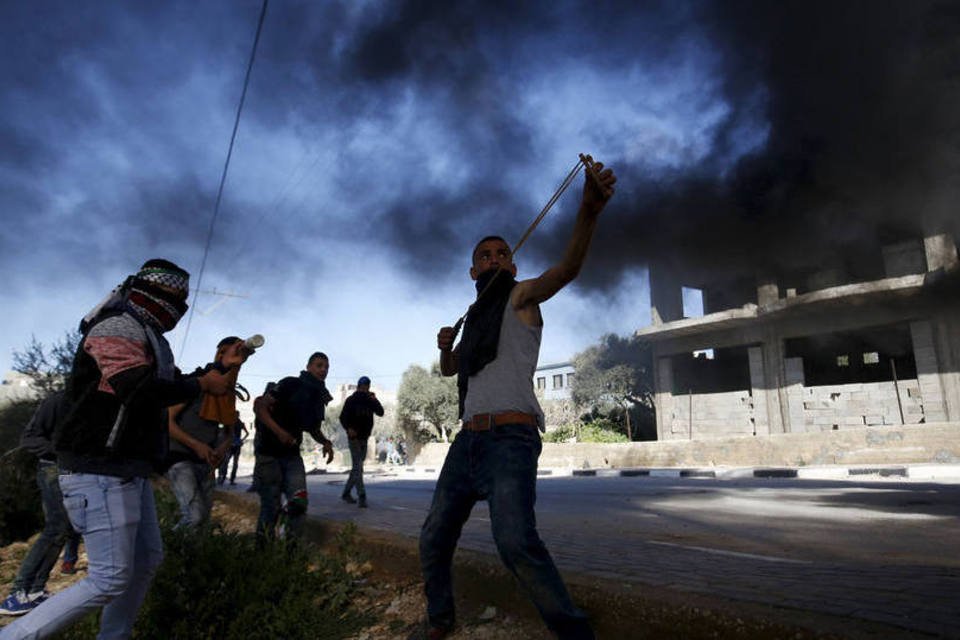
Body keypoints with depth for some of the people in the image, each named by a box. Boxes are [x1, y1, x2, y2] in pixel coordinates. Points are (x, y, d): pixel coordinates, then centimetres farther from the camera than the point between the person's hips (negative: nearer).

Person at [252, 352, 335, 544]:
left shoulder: (320, 397, 7)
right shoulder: (291, 385, -12)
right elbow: (259, 406, -17)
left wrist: (325, 442, 0)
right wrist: (279, 431, -28)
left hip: (292, 455, 5)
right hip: (269, 453, -5)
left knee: (299, 502, -9)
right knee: (271, 507, 1)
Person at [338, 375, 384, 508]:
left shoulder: (369, 401, 8)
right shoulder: (351, 400, -4)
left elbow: (380, 412, -6)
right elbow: (343, 417, -10)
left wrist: (375, 400, -21)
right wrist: (348, 428, -27)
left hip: (365, 437, 6)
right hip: (354, 437, -6)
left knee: (357, 467, 13)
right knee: (357, 467, -12)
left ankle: (346, 493, 26)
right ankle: (362, 497, -17)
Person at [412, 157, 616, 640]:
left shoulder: (522, 296, 3)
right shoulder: (475, 317, 23)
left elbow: (567, 268, -18)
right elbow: (449, 370, 32)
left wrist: (589, 210, -37)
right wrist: (446, 347, 7)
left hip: (511, 437, -7)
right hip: (467, 439, 8)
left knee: (515, 540, -27)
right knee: (434, 536, 12)